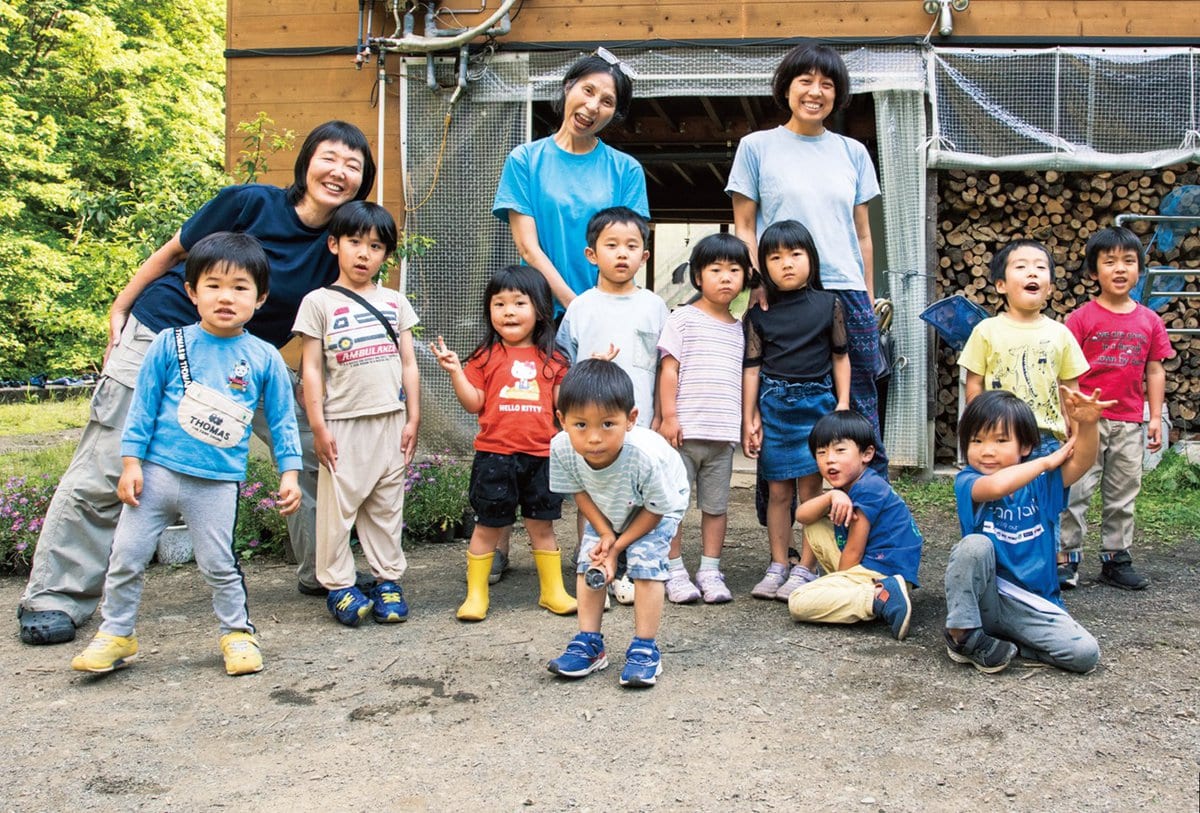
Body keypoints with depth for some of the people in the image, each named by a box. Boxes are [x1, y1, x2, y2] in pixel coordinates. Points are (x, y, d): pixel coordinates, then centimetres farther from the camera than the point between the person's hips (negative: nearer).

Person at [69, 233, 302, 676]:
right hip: (157, 472, 1)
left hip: (218, 484, -1)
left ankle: (237, 633, 25)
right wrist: (130, 463, -2)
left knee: (219, 565, 4)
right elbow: (143, 406, 2)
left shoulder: (265, 358, 0)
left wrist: (289, 472, 1)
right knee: (126, 556, 6)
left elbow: (282, 420, 6)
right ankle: (116, 634, 24)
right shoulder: (170, 344, -2)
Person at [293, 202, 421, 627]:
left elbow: (408, 364, 11)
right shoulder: (319, 302, 0)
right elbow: (311, 368, -2)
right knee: (338, 505, 1)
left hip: (391, 420, 3)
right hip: (343, 423, -3)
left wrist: (413, 418, 5)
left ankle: (388, 579, 19)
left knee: (387, 507, 10)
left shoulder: (394, 302, 11)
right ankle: (339, 585, 12)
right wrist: (318, 426, -7)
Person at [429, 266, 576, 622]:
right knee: (488, 526, 6)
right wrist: (455, 371, -13)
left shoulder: (552, 360, 7)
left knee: (542, 525, 12)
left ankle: (553, 590, 24)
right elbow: (474, 403, -2)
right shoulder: (486, 356, 1)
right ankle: (475, 594, 18)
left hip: (541, 456, 2)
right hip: (495, 456, -2)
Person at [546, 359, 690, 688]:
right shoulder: (562, 448, -35)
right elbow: (580, 491, -12)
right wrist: (605, 534, -21)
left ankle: (645, 648, -3)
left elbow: (655, 510, -26)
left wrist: (617, 547, -22)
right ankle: (589, 643, 11)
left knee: (645, 561, -16)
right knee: (589, 562, -2)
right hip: (607, 508, 4)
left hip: (659, 504, -4)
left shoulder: (647, 455, -45)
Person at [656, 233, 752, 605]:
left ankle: (710, 571, 18)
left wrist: (747, 422, 13)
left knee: (716, 505, 9)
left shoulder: (739, 329, 14)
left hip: (723, 434, 4)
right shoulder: (684, 318, -1)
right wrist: (668, 416, -11)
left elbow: (740, 379, 18)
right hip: (684, 431, -4)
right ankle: (675, 571, 11)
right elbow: (669, 370, -5)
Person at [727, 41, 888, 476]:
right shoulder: (756, 147, 6)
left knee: (862, 414, 3)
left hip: (847, 295, 3)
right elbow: (744, 229, 4)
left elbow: (862, 234, 16)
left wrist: (869, 302, 12)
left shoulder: (853, 152, 14)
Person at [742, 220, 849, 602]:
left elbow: (840, 356, 7)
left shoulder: (828, 305, 3)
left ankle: (804, 568, 7)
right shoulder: (759, 314, 3)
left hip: (816, 402, -1)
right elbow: (751, 367, 4)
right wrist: (749, 418, 1)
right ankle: (777, 567, 15)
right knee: (778, 489, 6)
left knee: (809, 487, 0)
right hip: (773, 404, 1)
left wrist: (843, 403, 0)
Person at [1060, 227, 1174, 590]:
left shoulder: (1150, 321, 6)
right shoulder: (1082, 318, -5)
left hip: (1130, 423, 4)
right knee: (1076, 491, -3)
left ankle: (1116, 560, 22)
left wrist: (1156, 417, 6)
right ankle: (1065, 558, 5)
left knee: (1123, 496, 11)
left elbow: (1154, 371, 9)